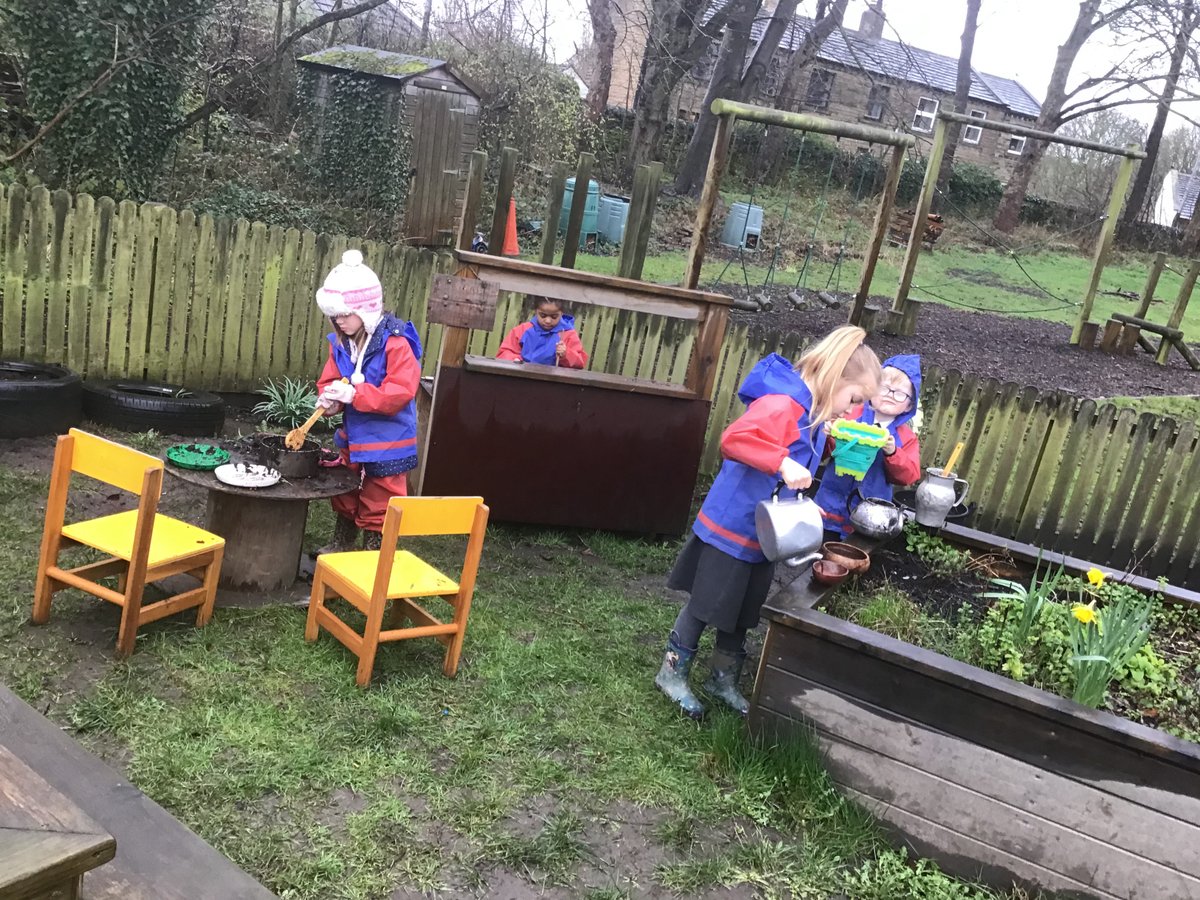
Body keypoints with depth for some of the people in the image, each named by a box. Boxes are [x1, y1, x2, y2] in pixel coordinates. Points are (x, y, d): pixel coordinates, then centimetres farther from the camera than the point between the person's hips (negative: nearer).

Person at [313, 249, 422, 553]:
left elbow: (400, 392, -27)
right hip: (351, 438, 8)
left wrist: (354, 394, -31)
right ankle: (340, 546, 45)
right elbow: (329, 381, 7)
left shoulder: (396, 343, -22)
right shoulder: (340, 342, 0)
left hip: (387, 443, -8)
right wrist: (330, 399, -17)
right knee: (344, 496, 24)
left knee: (377, 505, 3)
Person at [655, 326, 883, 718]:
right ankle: (672, 673, 25)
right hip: (732, 525, -9)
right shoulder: (782, 405, -25)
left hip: (764, 533, 9)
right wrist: (782, 463, -45)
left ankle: (723, 678, 36)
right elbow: (734, 439, -39)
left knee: (742, 614, 20)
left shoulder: (812, 414, 7)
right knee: (706, 606, 7)